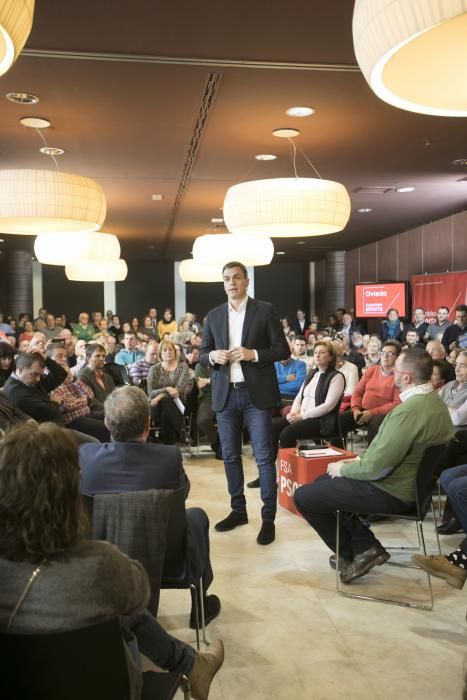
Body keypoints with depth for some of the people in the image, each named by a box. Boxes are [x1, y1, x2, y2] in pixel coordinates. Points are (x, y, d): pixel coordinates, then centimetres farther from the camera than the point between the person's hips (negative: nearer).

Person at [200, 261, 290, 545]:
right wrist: (213, 356, -9)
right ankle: (238, 510, 26)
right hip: (225, 394, 4)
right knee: (230, 456, 11)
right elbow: (202, 354, 13)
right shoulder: (214, 316, 10)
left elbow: (283, 350, -3)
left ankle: (268, 519, 4)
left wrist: (253, 354, -18)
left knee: (264, 457, -3)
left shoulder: (265, 310, -1)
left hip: (256, 393, -4)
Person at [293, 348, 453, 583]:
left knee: (303, 497, -3)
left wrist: (343, 469, -8)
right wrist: (361, 460, 8)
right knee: (323, 482, 23)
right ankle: (366, 547, 14)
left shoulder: (408, 411, -30)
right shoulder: (434, 400, 2)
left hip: (392, 493, -10)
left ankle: (350, 555, 12)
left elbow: (374, 468, -26)